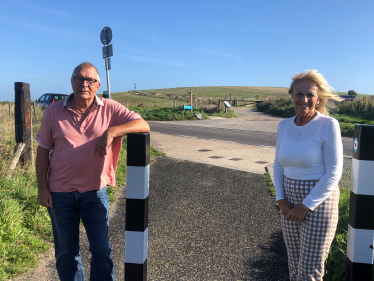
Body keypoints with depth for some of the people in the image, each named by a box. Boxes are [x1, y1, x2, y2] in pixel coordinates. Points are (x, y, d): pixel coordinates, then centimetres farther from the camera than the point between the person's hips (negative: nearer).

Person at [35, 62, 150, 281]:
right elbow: (43, 151, 3)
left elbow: (143, 125, -13)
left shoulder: (110, 109, -5)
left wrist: (111, 131, -27)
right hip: (60, 193, 2)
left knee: (102, 251, 7)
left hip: (95, 192, -1)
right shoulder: (54, 112, -1)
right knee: (66, 253, 17)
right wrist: (42, 187, -1)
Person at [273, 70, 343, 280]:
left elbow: (334, 173, -16)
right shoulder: (284, 125, 2)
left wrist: (306, 206, -16)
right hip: (291, 204, 5)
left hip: (319, 203, -5)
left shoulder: (329, 125, -14)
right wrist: (281, 201, -3)